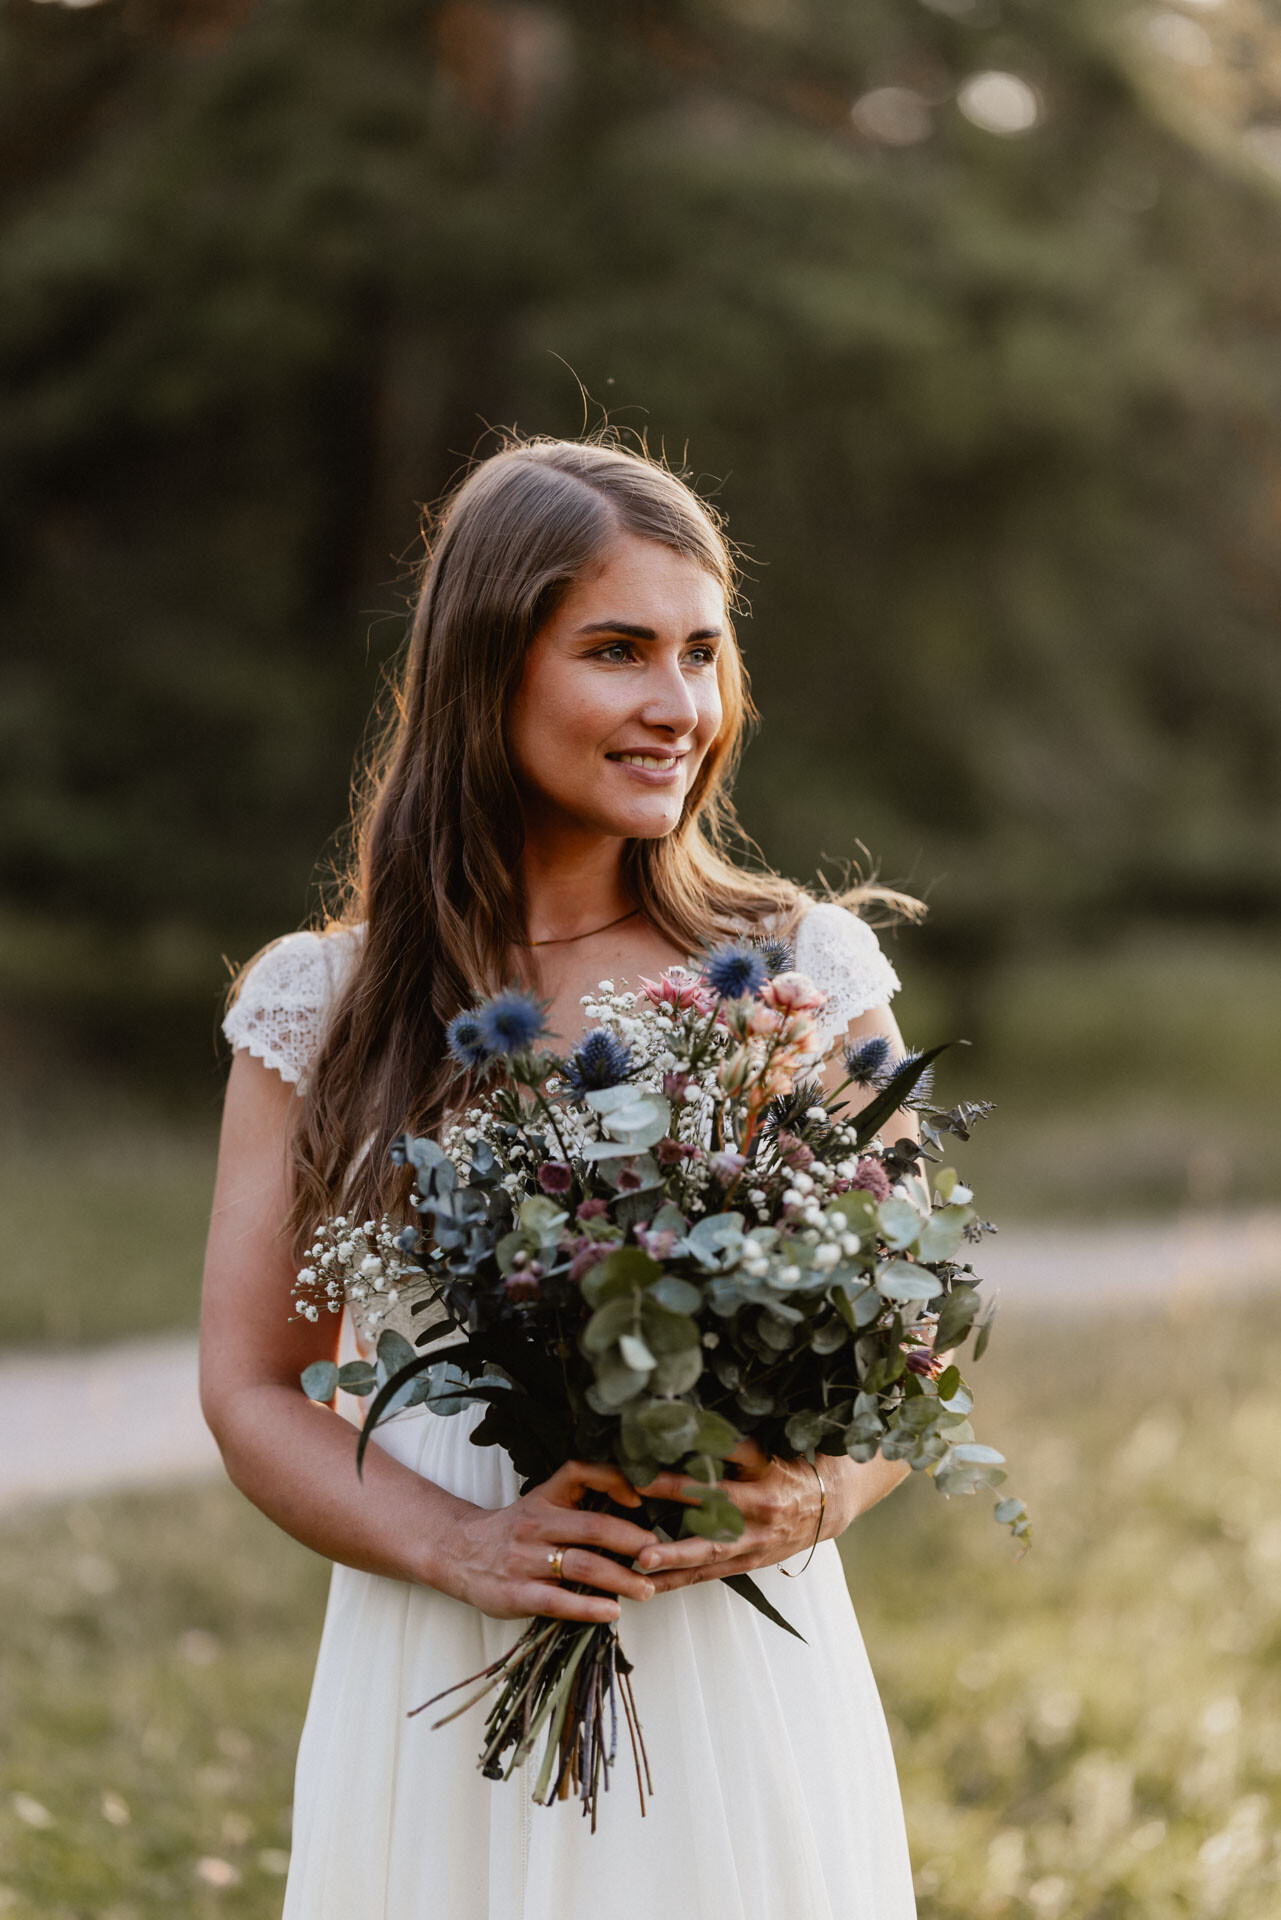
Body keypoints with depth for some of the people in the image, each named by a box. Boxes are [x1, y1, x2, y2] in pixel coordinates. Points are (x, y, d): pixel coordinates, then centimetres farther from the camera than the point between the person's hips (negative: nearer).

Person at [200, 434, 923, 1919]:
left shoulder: (806, 972, 0)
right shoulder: (322, 1009, 1)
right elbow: (252, 1388, 2)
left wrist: (818, 1499, -16)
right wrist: (458, 1548, -14)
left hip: (739, 1679, 0)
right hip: (442, 1697, 0)